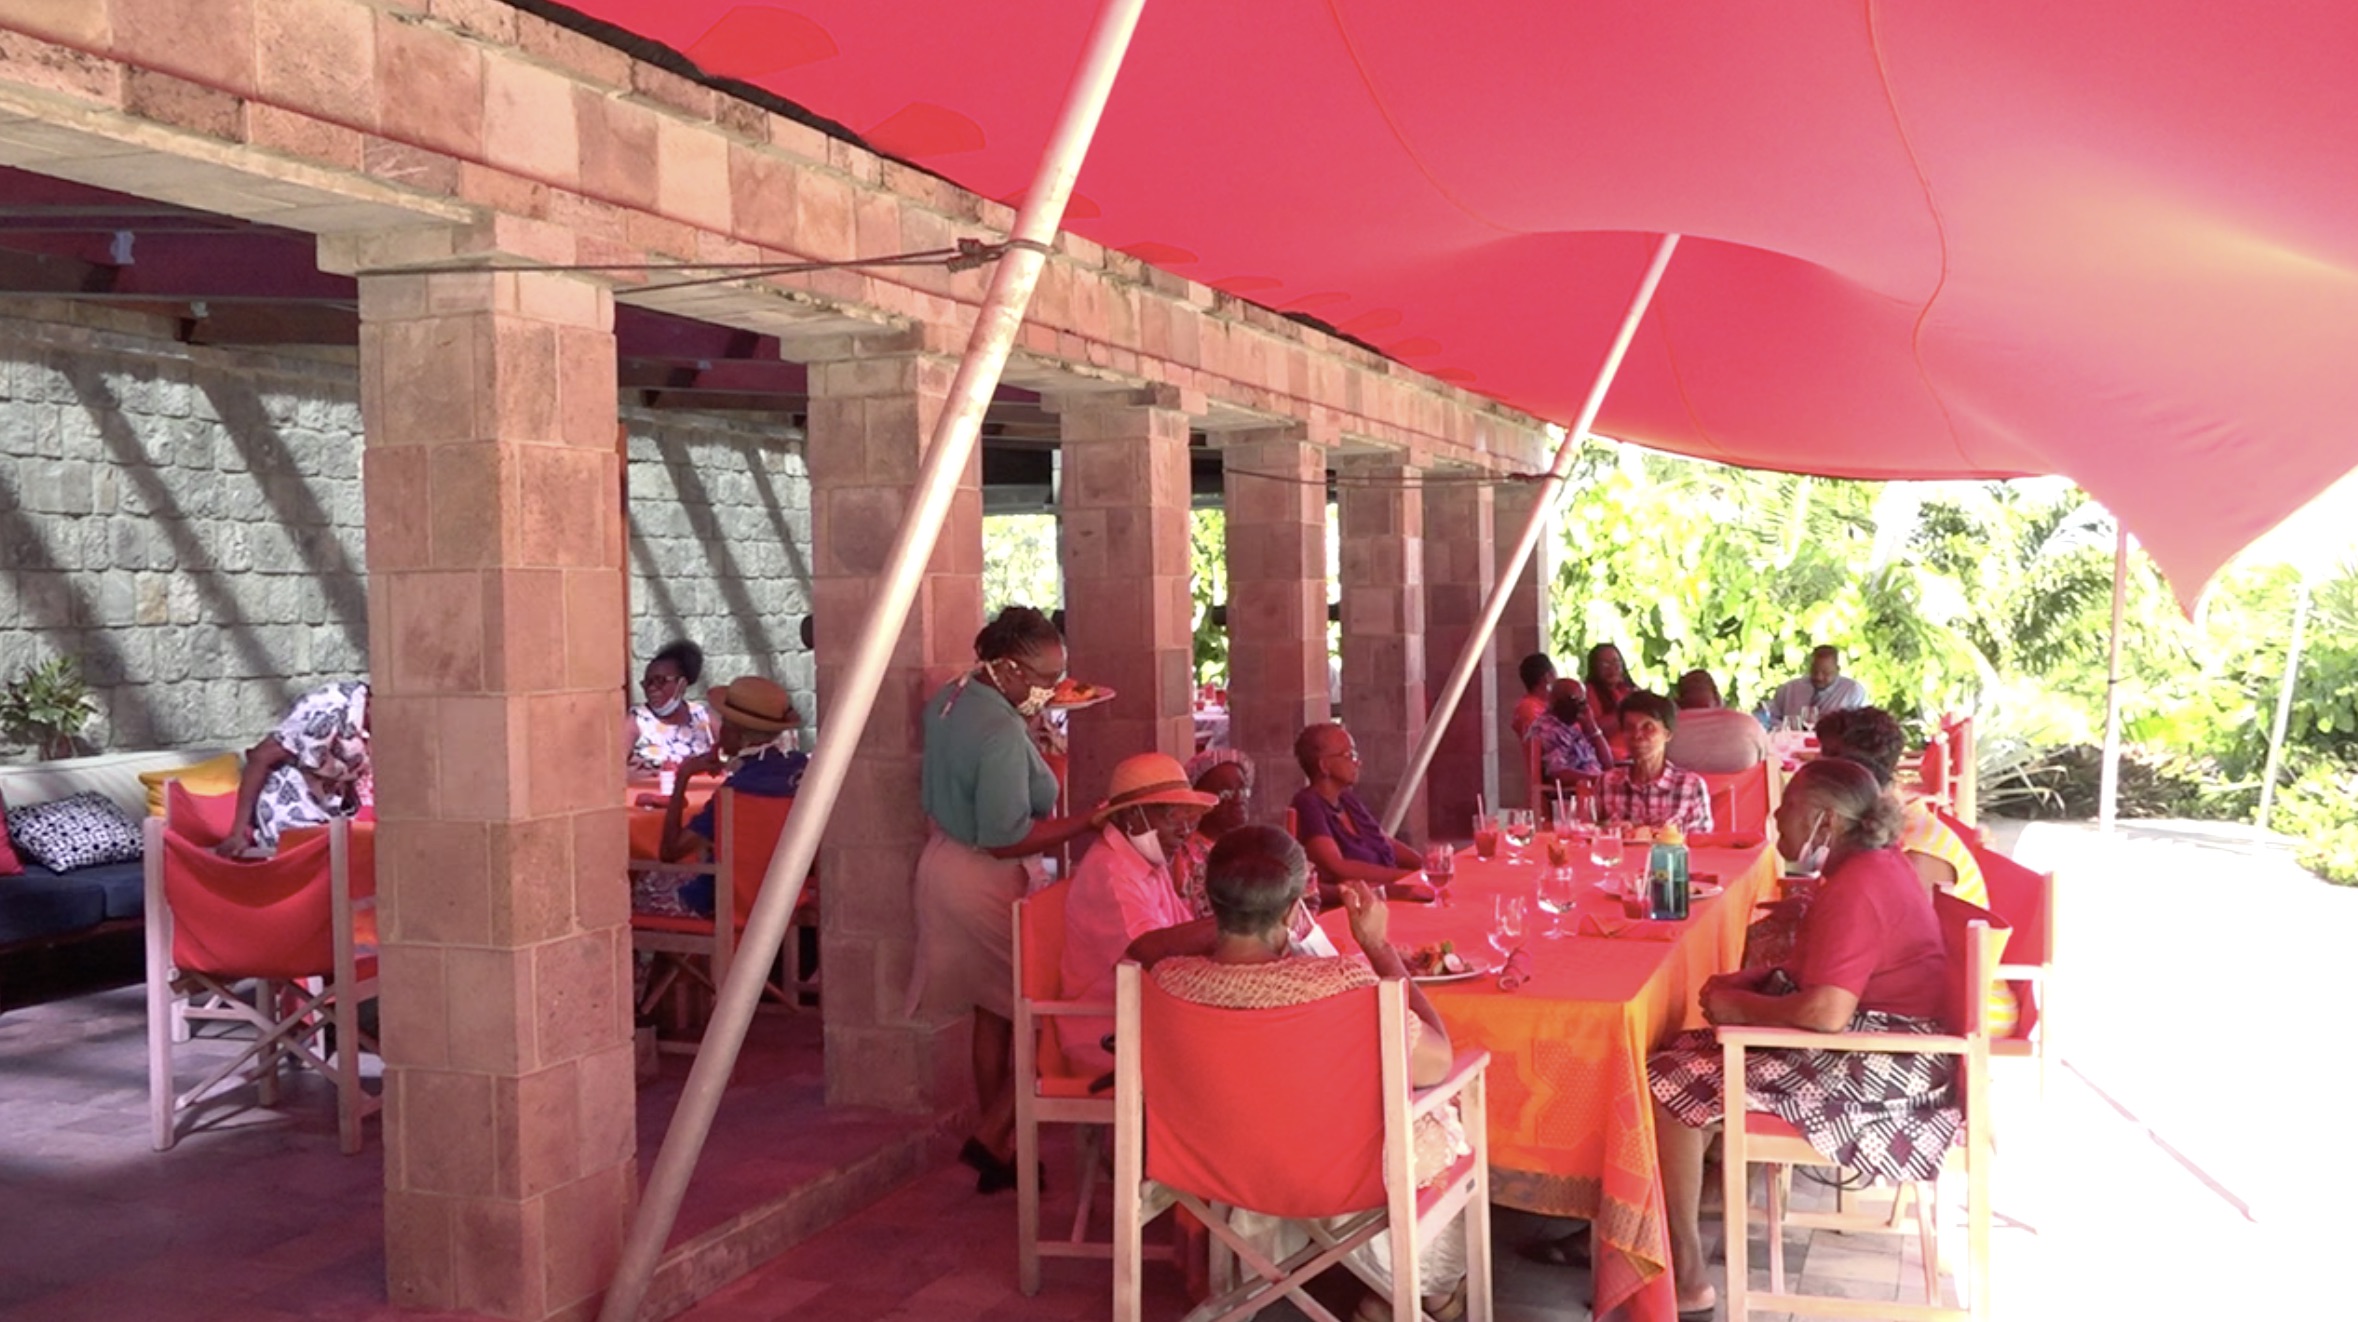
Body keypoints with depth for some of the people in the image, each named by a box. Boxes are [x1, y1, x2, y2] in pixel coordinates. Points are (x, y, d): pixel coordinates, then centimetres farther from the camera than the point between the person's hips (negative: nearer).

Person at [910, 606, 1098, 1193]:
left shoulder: (947, 700, 4)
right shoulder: (1001, 731, -25)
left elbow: (932, 783, 19)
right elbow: (1008, 839, -26)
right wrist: (1090, 820, -24)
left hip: (944, 864, 10)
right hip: (990, 883, -10)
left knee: (991, 1012, 18)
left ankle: (996, 1153, 27)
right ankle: (992, 1139, 5)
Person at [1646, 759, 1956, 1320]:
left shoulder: (1855, 888, -23)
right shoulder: (1869, 863, 9)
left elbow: (1825, 1012, -32)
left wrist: (1738, 1006, -16)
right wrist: (1745, 981, 7)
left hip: (1873, 1067, -11)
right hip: (1876, 1036, 11)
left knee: (1672, 1083, -12)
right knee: (1687, 1050, 11)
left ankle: (1687, 1276, -2)